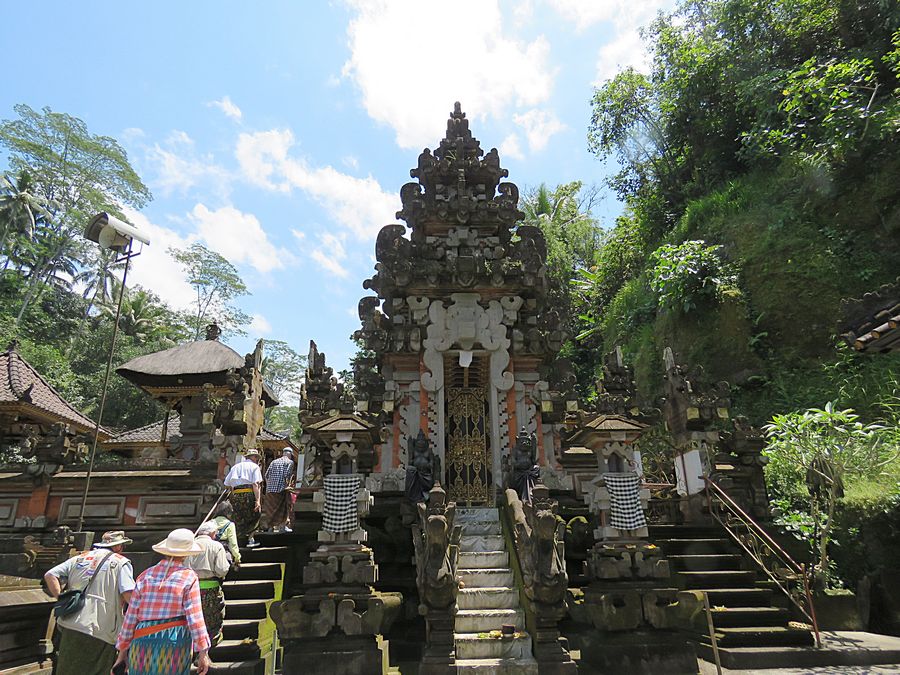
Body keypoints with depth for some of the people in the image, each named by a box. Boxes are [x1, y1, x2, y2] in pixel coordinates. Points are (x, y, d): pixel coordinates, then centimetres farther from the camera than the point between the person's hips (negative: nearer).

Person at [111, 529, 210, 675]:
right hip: (174, 642, -3)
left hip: (142, 642, 3)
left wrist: (123, 650, 15)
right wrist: (203, 652, -4)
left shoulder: (145, 576, 5)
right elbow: (195, 617, -9)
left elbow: (131, 617, 6)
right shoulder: (189, 577, -6)